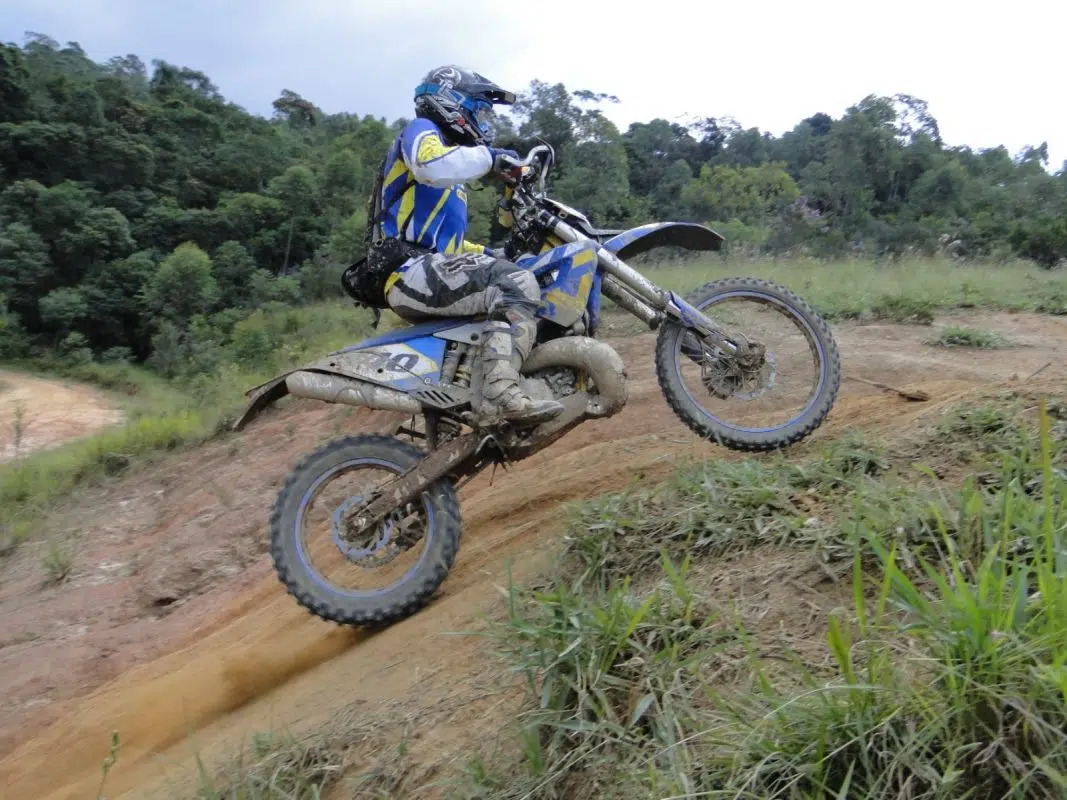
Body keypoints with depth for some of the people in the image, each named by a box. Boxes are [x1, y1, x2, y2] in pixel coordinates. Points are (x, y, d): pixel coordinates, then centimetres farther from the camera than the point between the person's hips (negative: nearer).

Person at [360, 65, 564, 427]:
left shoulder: (451, 179, 31)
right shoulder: (421, 130, 3)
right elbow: (431, 165, -24)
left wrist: (486, 253, 23)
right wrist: (488, 156, -12)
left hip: (430, 272, 10)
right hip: (413, 272, -10)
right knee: (518, 284, -26)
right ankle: (500, 394, -42)